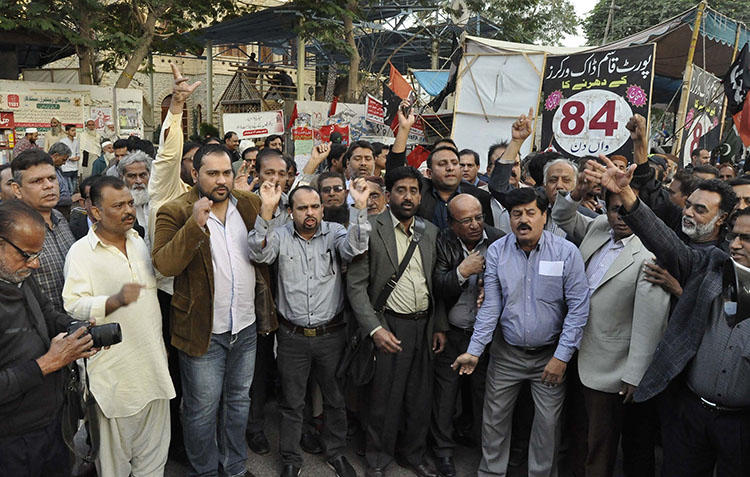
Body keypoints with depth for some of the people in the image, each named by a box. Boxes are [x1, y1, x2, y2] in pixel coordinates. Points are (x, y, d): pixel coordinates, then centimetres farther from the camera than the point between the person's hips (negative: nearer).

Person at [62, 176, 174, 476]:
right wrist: (116, 300, -35)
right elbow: (74, 305, -21)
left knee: (154, 451, 17)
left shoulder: (138, 242, 10)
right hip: (115, 370, -6)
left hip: (153, 363, 6)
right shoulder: (81, 252, -10)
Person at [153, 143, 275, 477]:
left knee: (238, 400, 20)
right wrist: (195, 224, -31)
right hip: (203, 330, -4)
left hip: (246, 326, 5)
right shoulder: (175, 212, -10)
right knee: (202, 408, 10)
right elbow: (163, 264, -23)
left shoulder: (250, 204, 3)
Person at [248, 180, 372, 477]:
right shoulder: (280, 236, -3)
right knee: (292, 404, 14)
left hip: (331, 334, 1)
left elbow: (355, 249, -22)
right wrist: (266, 211, -33)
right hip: (292, 337, 0)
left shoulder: (334, 233, -2)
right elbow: (259, 254, -21)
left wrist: (360, 208, -35)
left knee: (336, 399, 16)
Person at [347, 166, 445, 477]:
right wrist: (375, 328, -18)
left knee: (420, 397, 16)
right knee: (385, 399, 6)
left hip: (424, 325, 5)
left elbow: (435, 283, 13)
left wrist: (440, 325, 9)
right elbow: (356, 285, -11)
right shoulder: (370, 229, -9)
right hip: (389, 327, -5)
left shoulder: (430, 231, 8)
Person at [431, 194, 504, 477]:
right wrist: (462, 272, -26)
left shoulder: (499, 242, -8)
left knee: (485, 392, 12)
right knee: (445, 393, 11)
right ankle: (443, 450, 31)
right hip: (450, 334, 0)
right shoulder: (443, 244, -8)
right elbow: (437, 289, -13)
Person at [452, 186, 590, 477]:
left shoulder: (567, 252, -10)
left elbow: (578, 308, -9)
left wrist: (562, 356, -12)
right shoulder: (497, 251, -4)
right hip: (506, 352, 2)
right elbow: (491, 306, -3)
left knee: (548, 423, 9)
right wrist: (474, 351, -9)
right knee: (494, 419, 11)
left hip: (550, 354, -2)